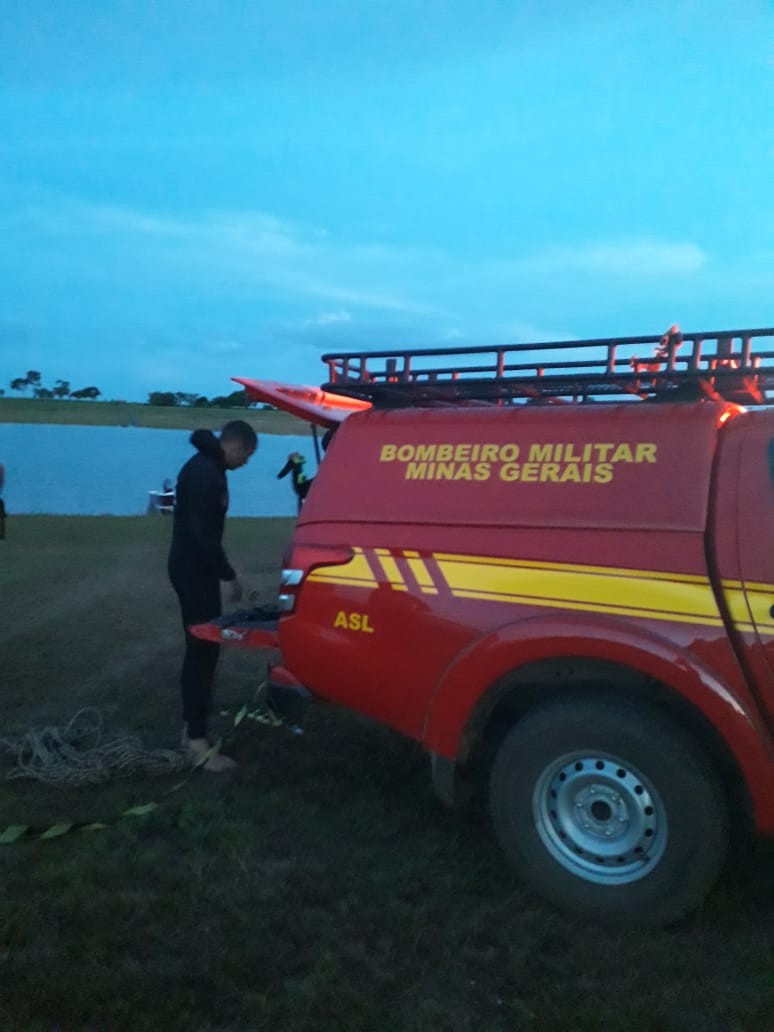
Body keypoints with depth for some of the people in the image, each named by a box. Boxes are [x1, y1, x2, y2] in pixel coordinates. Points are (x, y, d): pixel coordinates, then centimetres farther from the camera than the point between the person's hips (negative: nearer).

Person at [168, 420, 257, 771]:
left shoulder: (206, 466, 13)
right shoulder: (206, 472, -20)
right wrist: (229, 576, -16)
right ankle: (198, 742, -3)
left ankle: (191, 729, 24)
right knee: (204, 650, -8)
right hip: (194, 571, -11)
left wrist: (221, 572, 18)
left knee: (199, 649, 15)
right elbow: (203, 535, -25)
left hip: (192, 568, 11)